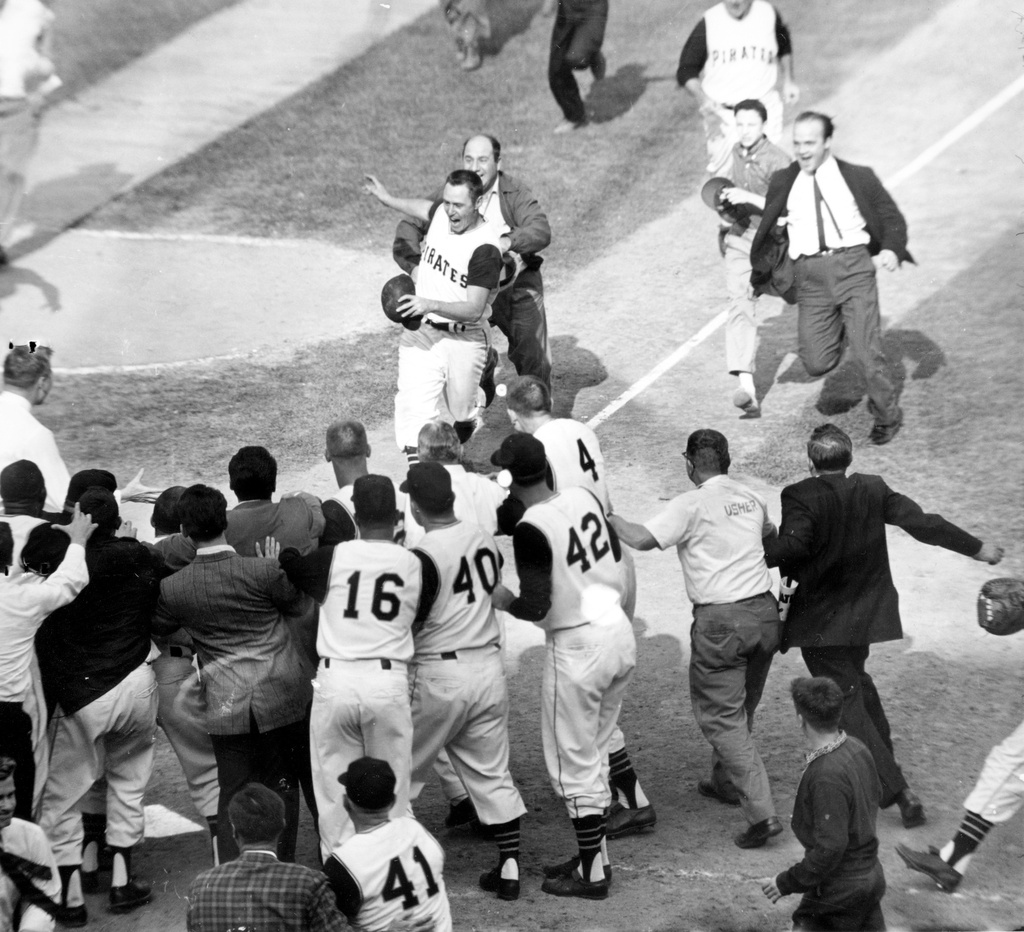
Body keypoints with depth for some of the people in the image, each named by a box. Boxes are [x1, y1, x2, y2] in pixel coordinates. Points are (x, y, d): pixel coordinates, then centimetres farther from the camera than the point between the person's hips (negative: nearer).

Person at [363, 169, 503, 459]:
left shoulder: (485, 248, -22)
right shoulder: (441, 214, -4)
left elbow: (474, 310, -25)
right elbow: (423, 208, 24)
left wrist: (432, 305, -38)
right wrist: (387, 198, 32)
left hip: (464, 340, -4)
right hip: (420, 331, 4)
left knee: (460, 415, 10)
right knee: (414, 405, -11)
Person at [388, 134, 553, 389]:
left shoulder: (514, 193, -14)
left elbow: (541, 231, -27)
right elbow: (409, 226, -11)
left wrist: (509, 241, -47)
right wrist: (414, 265, -30)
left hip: (518, 283, -1)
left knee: (532, 355, 4)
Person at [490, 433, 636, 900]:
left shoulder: (530, 530, -19)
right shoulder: (583, 497, 3)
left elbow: (536, 607, -21)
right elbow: (616, 555, 14)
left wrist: (502, 600, -3)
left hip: (577, 647, -8)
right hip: (620, 633, 8)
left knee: (573, 764, 6)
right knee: (594, 754, 21)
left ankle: (593, 875, 13)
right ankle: (594, 855, 30)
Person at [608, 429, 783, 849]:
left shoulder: (691, 505, -11)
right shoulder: (752, 499, 11)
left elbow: (642, 539, -20)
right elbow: (771, 536, 31)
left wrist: (610, 517, -4)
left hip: (721, 621, -7)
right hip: (764, 611, 7)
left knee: (721, 716, 0)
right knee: (740, 709, 23)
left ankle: (762, 812, -8)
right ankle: (727, 783, 41)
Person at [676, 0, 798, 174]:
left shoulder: (768, 14, -3)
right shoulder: (708, 23, -9)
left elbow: (784, 47, 20)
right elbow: (686, 70, -5)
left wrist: (788, 81, 10)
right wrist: (704, 104, -19)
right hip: (721, 113, -1)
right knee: (722, 172, 2)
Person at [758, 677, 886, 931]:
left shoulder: (827, 776, -29)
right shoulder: (856, 748, -2)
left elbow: (830, 848, -26)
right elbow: (874, 795, 14)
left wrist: (786, 884, -18)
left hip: (839, 889, -8)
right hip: (870, 871, 8)